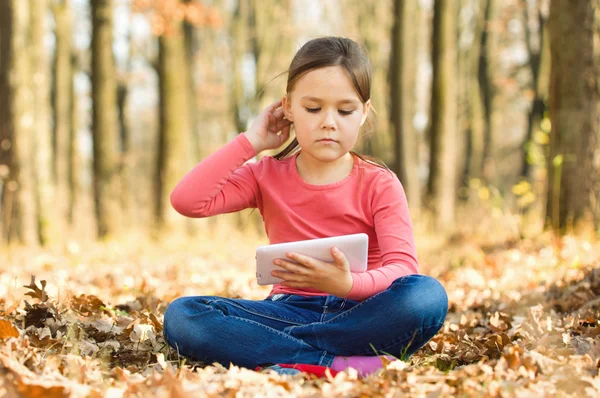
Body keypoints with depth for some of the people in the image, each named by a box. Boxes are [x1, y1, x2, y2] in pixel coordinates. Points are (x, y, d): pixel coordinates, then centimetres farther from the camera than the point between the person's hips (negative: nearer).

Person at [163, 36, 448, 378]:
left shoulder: (379, 184, 3)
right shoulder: (267, 177, 10)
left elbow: (404, 268, -11)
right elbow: (187, 200, -5)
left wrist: (349, 284, -32)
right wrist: (251, 142, 0)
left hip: (360, 312, -1)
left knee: (428, 295, -34)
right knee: (181, 315, -24)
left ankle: (272, 353, -28)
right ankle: (337, 363, -32)